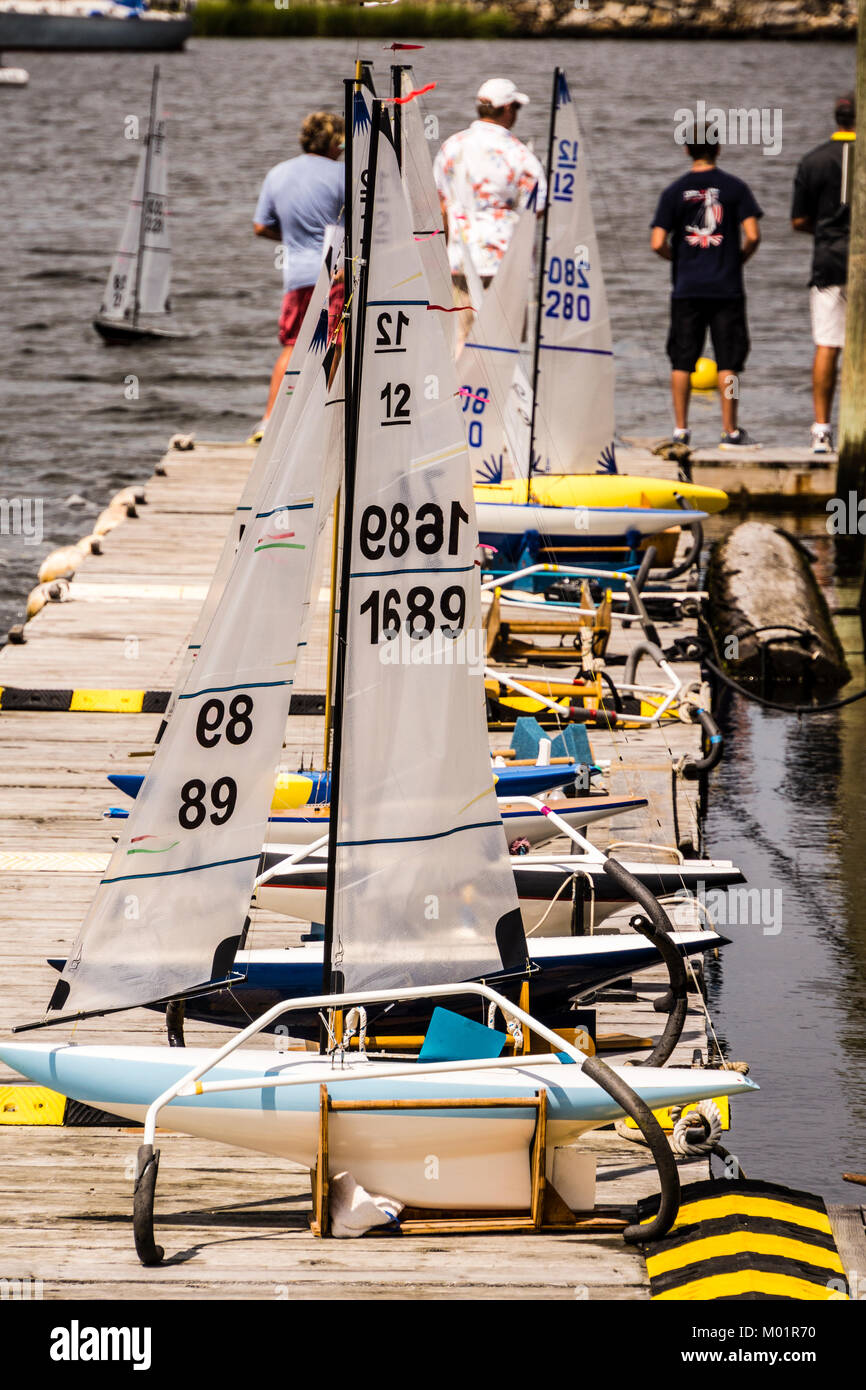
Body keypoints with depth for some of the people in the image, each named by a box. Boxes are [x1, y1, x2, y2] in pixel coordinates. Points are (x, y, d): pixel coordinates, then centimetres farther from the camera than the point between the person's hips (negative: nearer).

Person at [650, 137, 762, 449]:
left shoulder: (674, 193, 0)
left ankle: (680, 430, 8)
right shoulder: (735, 188, -3)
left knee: (682, 362, 8)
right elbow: (753, 236, -10)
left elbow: (658, 244, -6)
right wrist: (738, 260, 9)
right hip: (726, 288, -1)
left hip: (686, 289, 1)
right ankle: (730, 431, 4)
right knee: (728, 362, 4)